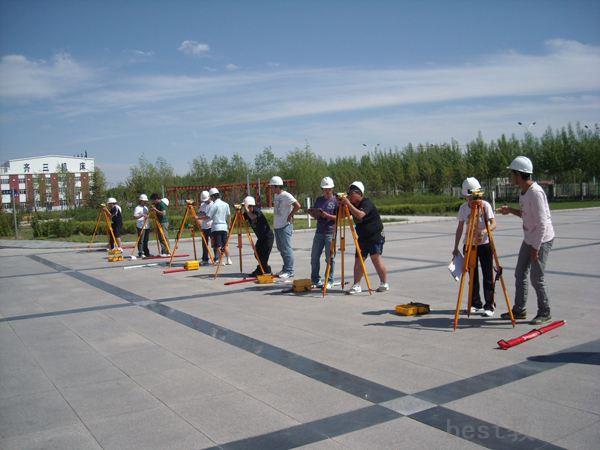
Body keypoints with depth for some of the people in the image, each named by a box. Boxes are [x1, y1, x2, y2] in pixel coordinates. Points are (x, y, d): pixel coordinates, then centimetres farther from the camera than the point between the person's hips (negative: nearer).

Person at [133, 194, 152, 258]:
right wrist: (142, 215, -26)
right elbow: (134, 217, -16)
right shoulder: (137, 208, -7)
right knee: (141, 240, -6)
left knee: (146, 240, 11)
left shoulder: (146, 207, 18)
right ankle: (140, 253, -4)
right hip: (141, 227, -8)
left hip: (147, 226, 8)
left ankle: (146, 253, 15)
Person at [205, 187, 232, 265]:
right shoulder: (225, 204, 8)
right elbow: (229, 216, 13)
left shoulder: (214, 205, -9)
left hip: (216, 227, -5)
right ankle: (228, 260, 10)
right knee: (225, 245, 12)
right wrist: (228, 225, 23)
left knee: (218, 246, -4)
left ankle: (219, 260, -6)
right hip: (224, 227, 5)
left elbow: (208, 217, -11)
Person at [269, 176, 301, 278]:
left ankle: (289, 271, -2)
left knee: (286, 249, -6)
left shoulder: (286, 196, -15)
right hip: (277, 226, 10)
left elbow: (297, 206, -23)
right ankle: (285, 268, 25)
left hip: (285, 226, -10)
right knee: (281, 249, 15)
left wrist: (290, 216, -16)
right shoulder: (276, 195, 14)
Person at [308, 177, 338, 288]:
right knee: (314, 257, 7)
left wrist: (326, 215, -19)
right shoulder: (319, 200, 14)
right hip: (319, 232, 5)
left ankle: (329, 281, 9)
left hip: (330, 233, -5)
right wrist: (312, 213, -3)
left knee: (330, 258, -1)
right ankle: (315, 280, 19)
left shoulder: (335, 201, -2)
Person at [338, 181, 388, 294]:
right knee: (358, 260, 2)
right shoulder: (353, 205, 8)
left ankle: (384, 284, -2)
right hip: (362, 237, 8)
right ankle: (356, 286, 5)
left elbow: (360, 215, -34)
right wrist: (342, 205, -7)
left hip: (375, 236, -8)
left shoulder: (367, 203, -17)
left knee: (376, 258, -13)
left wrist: (348, 203, -32)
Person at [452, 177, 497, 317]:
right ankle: (475, 304, 18)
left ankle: (489, 306, 6)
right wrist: (456, 247, 6)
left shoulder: (485, 205, -8)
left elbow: (493, 224, -14)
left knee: (488, 276, -1)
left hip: (485, 244, -3)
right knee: (473, 276, 7)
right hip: (469, 244, 3)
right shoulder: (463, 208, 1)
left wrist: (484, 231, -35)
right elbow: (460, 228, 7)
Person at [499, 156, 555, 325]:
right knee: (520, 274, 13)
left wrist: (535, 248, -22)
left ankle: (545, 313, 12)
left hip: (541, 240, -10)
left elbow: (542, 223, -24)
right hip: (529, 239, 10)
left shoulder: (536, 192, -23)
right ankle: (519, 310, 23)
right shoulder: (523, 192, 6)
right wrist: (511, 210, 7)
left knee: (537, 278, -4)